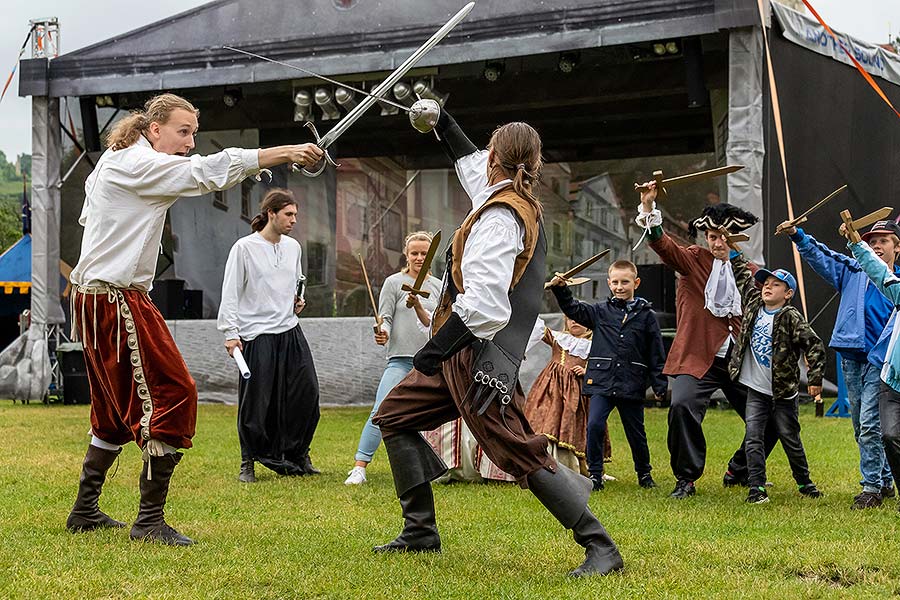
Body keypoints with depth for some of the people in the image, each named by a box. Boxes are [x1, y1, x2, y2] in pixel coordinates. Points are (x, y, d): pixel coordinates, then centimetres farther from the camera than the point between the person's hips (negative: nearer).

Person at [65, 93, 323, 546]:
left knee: (120, 405, 19)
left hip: (94, 299, 11)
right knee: (172, 394, -12)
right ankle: (150, 521, -11)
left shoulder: (111, 164, 17)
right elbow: (209, 170, -24)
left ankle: (85, 510, 28)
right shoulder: (138, 164, -14)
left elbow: (89, 216, 25)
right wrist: (286, 152, -28)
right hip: (115, 301, -11)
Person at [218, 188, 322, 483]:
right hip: (256, 334, -6)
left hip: (290, 331, 6)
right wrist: (230, 332, -12)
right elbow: (230, 293, -6)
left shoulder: (293, 247, 11)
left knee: (307, 393, 2)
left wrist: (297, 301, 7)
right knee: (255, 402, -2)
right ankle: (248, 463, 11)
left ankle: (297, 455, 17)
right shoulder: (244, 248, -6)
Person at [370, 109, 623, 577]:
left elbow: (484, 298, -27)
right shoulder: (521, 202, 12)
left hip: (480, 353, -10)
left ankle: (601, 548, -10)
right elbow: (472, 166, 35)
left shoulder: (500, 215, -17)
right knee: (394, 416, 14)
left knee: (520, 453, -13)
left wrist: (438, 346, -24)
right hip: (462, 353, 10)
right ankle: (420, 532, 18)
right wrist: (443, 124, 43)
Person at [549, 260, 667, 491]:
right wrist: (561, 289, -14)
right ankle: (594, 474, -2)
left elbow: (656, 354, 6)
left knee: (636, 432, 9)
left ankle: (644, 473, 30)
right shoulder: (600, 311, 9)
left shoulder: (646, 315, 5)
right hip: (601, 381, 1)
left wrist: (660, 385, 3)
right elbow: (574, 309, 3)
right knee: (594, 425, -14)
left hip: (632, 385, 0)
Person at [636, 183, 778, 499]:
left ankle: (739, 472, 30)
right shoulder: (694, 260, 1)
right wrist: (648, 208, -31)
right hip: (698, 357, -4)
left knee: (769, 418, 5)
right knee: (682, 406, -27)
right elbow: (663, 245, -16)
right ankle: (685, 478, -8)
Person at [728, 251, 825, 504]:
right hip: (756, 391, 4)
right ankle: (757, 488, -5)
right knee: (753, 438, -6)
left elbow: (815, 346, -12)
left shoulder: (791, 318, -12)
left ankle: (804, 483, 25)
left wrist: (815, 379, -15)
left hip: (784, 393, -4)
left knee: (790, 439, 7)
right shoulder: (754, 305, 4)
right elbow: (743, 276, 16)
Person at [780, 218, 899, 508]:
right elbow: (822, 256, 4)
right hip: (852, 356, 5)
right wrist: (798, 236, -11)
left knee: (868, 422, -14)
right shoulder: (855, 272, 10)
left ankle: (872, 487, -5)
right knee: (861, 427, 11)